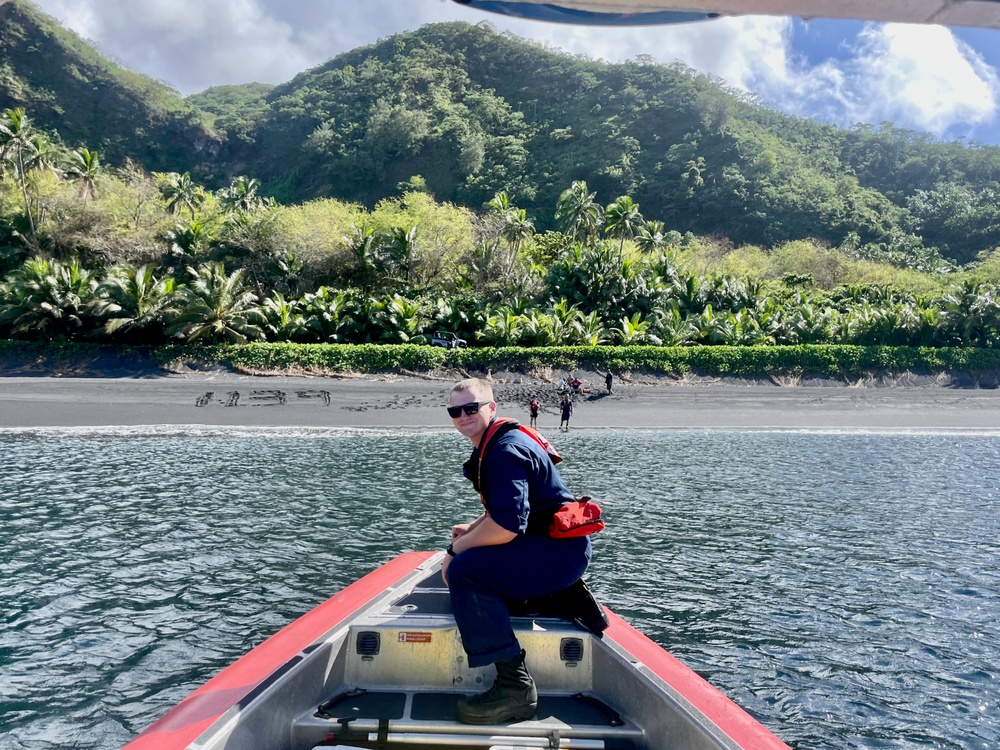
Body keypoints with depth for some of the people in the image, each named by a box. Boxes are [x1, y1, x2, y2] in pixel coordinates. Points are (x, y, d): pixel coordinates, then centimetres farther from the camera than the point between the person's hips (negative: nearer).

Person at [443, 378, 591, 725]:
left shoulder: (506, 451, -18)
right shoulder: (491, 446, 14)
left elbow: (506, 525, -28)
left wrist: (459, 547, -14)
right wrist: (472, 529, 10)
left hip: (562, 551, -11)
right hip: (546, 544, 11)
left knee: (463, 571, -26)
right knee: (464, 558, 24)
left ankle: (514, 685, -21)